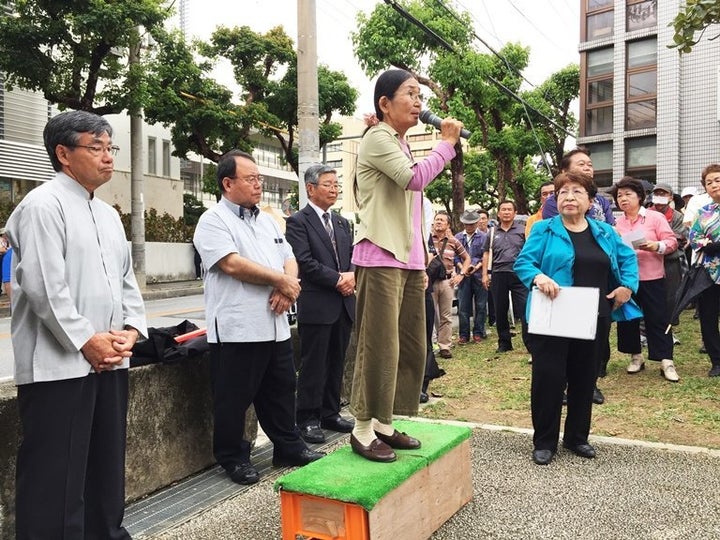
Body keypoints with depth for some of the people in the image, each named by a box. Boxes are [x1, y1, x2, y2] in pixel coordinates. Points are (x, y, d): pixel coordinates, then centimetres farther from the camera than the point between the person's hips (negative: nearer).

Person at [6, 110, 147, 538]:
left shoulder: (108, 214, 16)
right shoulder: (43, 205, -9)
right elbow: (44, 286, -17)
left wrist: (131, 330, 3)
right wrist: (86, 340, -14)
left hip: (110, 359, 8)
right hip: (60, 364, -8)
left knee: (107, 464, 17)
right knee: (54, 474, 0)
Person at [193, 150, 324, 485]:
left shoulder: (268, 221, 18)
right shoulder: (214, 221, -6)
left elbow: (289, 260, 14)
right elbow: (232, 264, -19)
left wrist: (287, 288, -9)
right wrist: (281, 280, -11)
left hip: (275, 325, 7)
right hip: (236, 328, -7)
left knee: (281, 390, 16)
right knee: (233, 398, 4)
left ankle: (288, 448, 30)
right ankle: (233, 458, 21)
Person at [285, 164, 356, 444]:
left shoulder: (342, 222, 17)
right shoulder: (298, 221, -5)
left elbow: (353, 256, 14)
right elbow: (305, 261, -14)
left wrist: (352, 276, -7)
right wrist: (338, 279, -14)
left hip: (344, 304, 7)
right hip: (316, 305, -7)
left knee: (336, 363, 13)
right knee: (313, 365, 1)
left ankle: (330, 414, 24)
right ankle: (307, 420, 12)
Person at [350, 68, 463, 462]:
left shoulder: (401, 144, 23)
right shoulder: (377, 138, -4)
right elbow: (416, 178, -19)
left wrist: (421, 262, 19)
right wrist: (447, 143, -5)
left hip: (407, 259, 9)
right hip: (381, 258, -9)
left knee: (411, 345, 9)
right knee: (380, 346, -7)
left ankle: (384, 424, 18)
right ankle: (363, 429, 5)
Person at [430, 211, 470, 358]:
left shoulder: (453, 241, 9)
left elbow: (466, 258, 20)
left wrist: (461, 275, 9)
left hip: (447, 281, 3)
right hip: (430, 280, -3)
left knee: (446, 316, 6)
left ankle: (445, 346, 14)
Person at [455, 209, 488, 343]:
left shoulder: (483, 236, 3)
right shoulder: (458, 237, 10)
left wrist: (476, 267, -14)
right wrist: (463, 268, -6)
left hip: (479, 274, -2)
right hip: (463, 275, 2)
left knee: (480, 305, 4)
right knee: (463, 306, 1)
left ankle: (478, 333, 14)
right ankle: (464, 335, 8)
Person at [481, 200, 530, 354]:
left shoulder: (522, 230, 6)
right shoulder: (492, 233, 13)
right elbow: (486, 254, 16)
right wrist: (485, 274, 7)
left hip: (519, 274, -3)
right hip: (498, 276, 3)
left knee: (525, 309, -6)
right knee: (500, 311, 8)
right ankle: (504, 343, 20)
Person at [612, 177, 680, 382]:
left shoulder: (656, 217, -2)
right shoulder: (618, 222, 8)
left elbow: (672, 242, -6)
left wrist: (656, 246, -24)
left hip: (651, 278, -4)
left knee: (658, 319, -1)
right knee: (627, 318, 9)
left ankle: (666, 362, 4)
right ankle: (636, 357, 24)